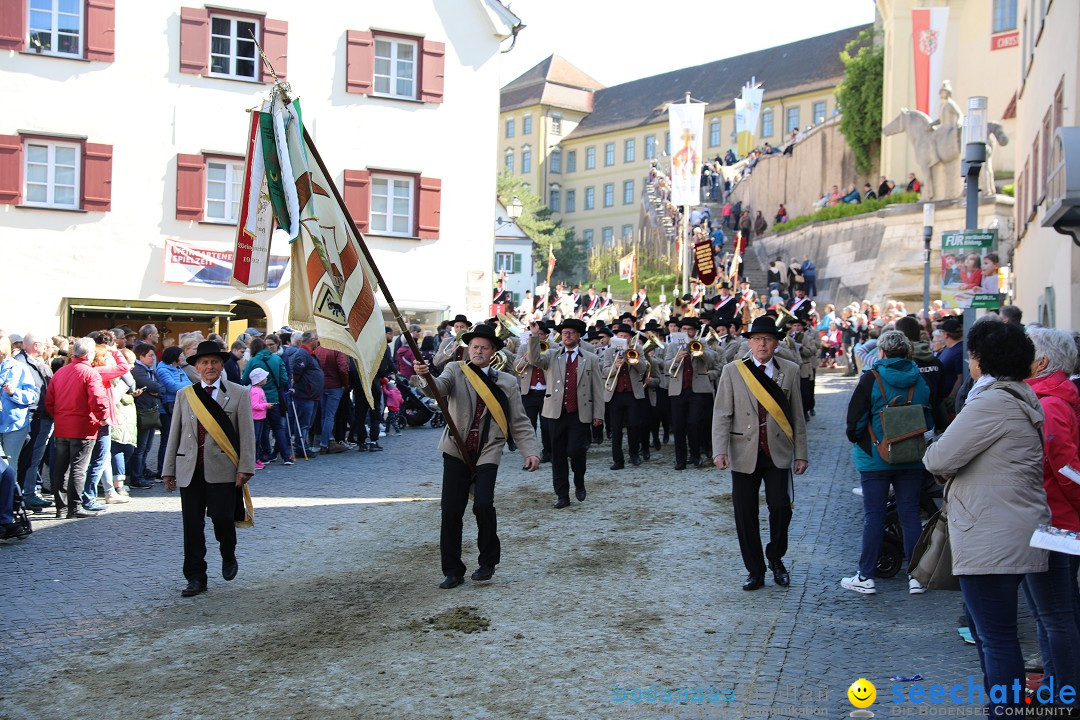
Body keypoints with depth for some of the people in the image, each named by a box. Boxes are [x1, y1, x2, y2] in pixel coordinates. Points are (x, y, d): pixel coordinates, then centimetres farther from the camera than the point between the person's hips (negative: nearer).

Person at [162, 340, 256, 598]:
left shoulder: (239, 394, 4)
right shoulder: (184, 395, 12)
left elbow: (247, 433, 0)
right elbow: (174, 434, 12)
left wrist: (245, 468, -7)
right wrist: (169, 470, 9)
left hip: (223, 470, -3)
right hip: (190, 470, 3)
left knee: (222, 517, -9)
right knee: (192, 525, 3)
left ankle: (228, 556, 22)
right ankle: (195, 578, 14)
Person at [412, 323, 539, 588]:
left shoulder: (507, 382, 7)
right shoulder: (455, 371, 3)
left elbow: (519, 422, 8)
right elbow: (438, 387, -18)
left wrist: (530, 451, -4)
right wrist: (424, 377, -40)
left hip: (487, 454, 0)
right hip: (456, 452, 0)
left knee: (483, 504, -16)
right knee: (451, 511, -1)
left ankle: (488, 561, 9)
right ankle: (452, 571, 14)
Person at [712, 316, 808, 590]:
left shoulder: (790, 371, 6)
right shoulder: (732, 371, 2)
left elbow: (797, 416, 7)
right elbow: (722, 414, -2)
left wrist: (801, 454, 5)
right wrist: (720, 451, -12)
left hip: (778, 454, 0)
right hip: (744, 454, 0)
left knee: (780, 507, -8)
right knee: (745, 515, 3)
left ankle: (776, 558, 19)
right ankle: (755, 572, 18)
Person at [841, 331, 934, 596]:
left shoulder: (871, 379, -10)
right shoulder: (920, 380, 2)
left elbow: (855, 419, -10)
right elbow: (930, 420, 10)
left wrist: (856, 439, 9)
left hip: (875, 458, -3)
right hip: (912, 459, 4)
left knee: (873, 516, 2)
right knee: (910, 515, 9)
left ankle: (866, 576, 6)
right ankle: (917, 576, 13)